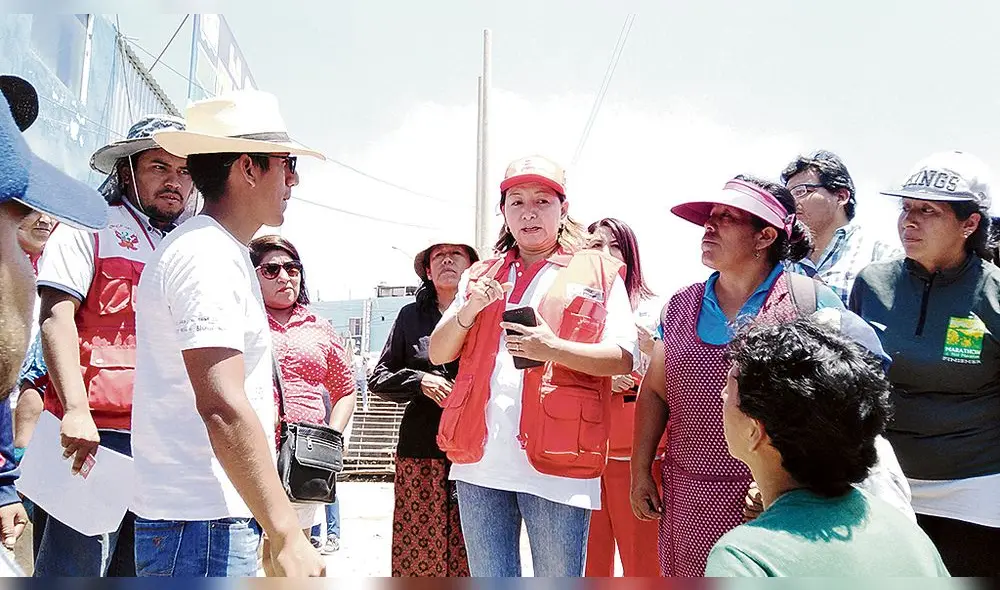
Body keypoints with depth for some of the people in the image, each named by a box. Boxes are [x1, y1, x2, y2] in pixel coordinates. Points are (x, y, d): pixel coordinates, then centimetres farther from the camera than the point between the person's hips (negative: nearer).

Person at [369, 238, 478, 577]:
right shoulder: (411, 316, 13)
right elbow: (378, 379, 15)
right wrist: (419, 381, -1)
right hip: (420, 450, 2)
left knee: (470, 558, -1)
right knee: (416, 552, 1)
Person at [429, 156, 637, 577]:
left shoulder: (598, 273, 6)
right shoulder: (481, 276, 19)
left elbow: (623, 357, -4)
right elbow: (437, 353, 15)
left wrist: (554, 349, -20)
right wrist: (468, 311, -5)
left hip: (556, 463, -4)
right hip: (480, 464, 4)